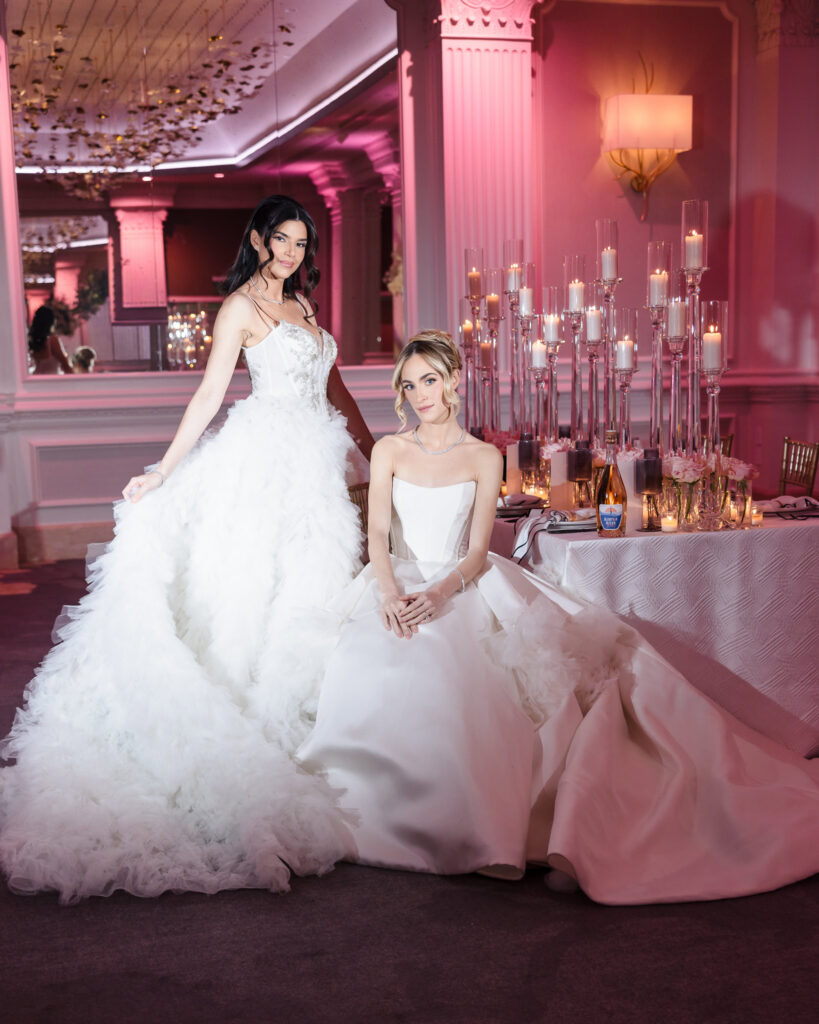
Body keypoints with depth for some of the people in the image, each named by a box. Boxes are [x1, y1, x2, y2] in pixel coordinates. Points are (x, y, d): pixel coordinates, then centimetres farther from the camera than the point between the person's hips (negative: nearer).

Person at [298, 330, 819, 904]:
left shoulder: (484, 458, 7)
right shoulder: (389, 452, 9)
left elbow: (478, 552, -2)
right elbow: (378, 534, -3)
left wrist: (439, 593, -23)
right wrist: (390, 595, -23)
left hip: (463, 588, 0)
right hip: (398, 588, 1)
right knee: (370, 668, -29)